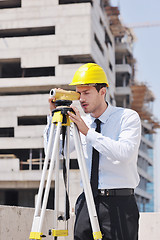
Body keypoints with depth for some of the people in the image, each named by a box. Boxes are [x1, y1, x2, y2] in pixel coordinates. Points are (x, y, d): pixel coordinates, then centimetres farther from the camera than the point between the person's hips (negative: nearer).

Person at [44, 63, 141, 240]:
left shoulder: (128, 117, -2)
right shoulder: (81, 123, 11)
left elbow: (125, 153, -19)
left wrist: (88, 132, -18)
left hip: (119, 203, -4)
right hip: (87, 201, 4)